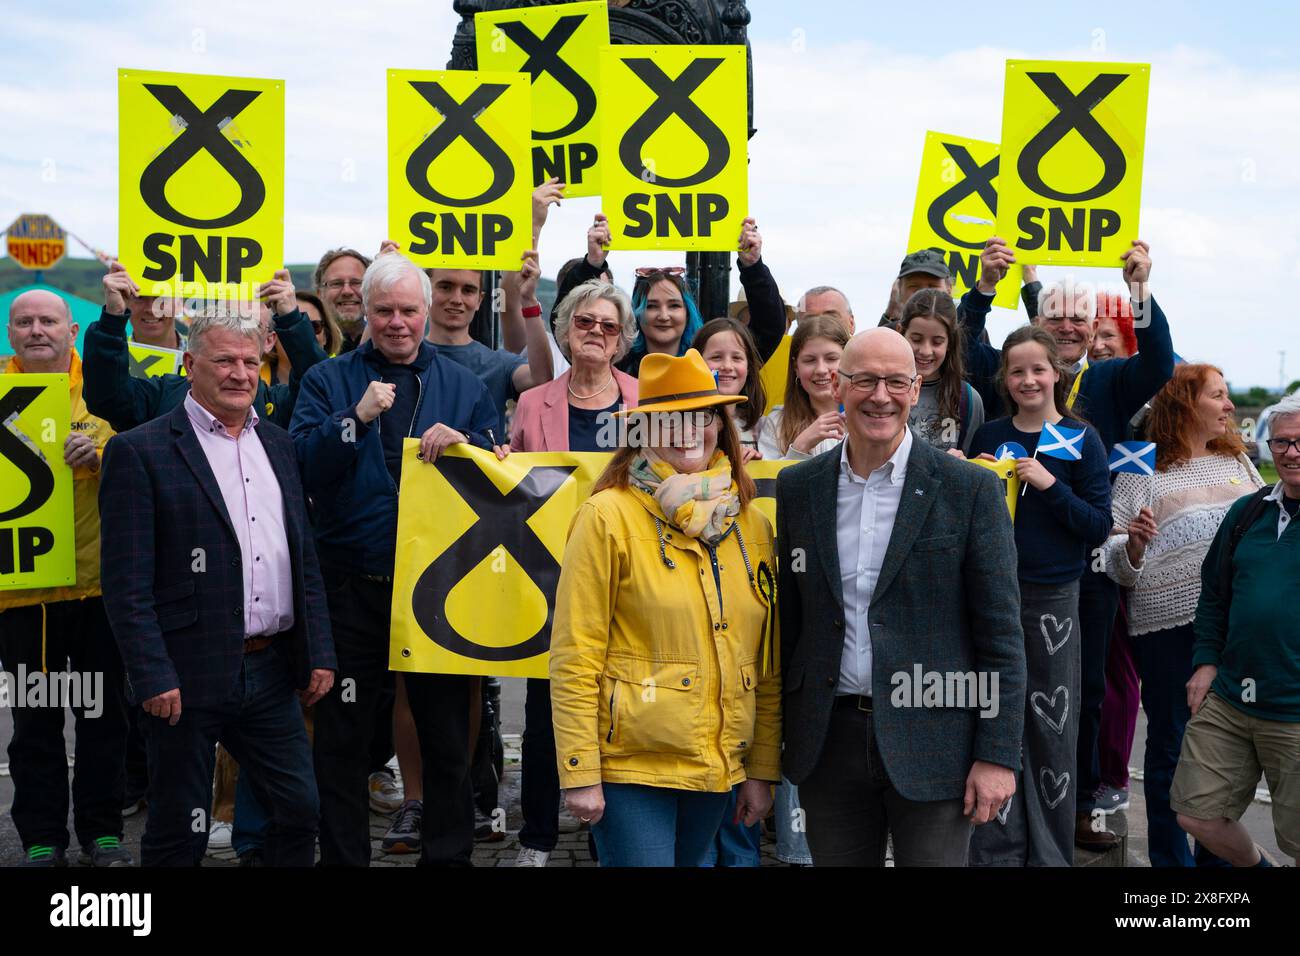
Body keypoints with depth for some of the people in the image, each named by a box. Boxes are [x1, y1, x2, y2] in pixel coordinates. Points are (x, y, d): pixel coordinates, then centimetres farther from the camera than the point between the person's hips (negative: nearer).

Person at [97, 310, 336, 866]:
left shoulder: (277, 444, 12)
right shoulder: (139, 451, -7)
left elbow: (305, 560, 15)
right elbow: (126, 584, -11)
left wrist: (319, 653, 9)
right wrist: (153, 678, -17)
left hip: (271, 673, 6)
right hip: (188, 676, -5)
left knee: (300, 810, 10)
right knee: (178, 833, 7)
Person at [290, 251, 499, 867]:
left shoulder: (464, 387, 9)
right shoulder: (328, 381, 5)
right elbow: (302, 469, -7)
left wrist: (465, 442, -15)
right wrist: (356, 419, -20)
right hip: (351, 589, -1)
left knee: (448, 739, 9)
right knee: (341, 741, 8)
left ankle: (448, 853, 23)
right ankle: (342, 856, 20)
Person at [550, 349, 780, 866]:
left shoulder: (750, 525, 8)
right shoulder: (609, 516, -8)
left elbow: (767, 663, 12)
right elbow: (573, 657, -10)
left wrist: (763, 770, 10)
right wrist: (579, 775, -12)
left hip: (716, 767, 5)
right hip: (629, 766, -5)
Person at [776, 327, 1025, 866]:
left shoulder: (970, 489, -3)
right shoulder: (797, 489, 6)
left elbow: (1000, 633, -4)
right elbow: (787, 620, 10)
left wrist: (997, 755, -9)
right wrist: (772, 740, 7)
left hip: (932, 746, -3)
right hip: (829, 738, 3)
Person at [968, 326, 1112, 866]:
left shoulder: (1081, 440, 0)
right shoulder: (988, 438, 6)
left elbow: (1099, 527, -5)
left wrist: (1050, 485, -17)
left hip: (1053, 596, -2)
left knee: (1052, 726, 3)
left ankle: (1050, 852, 18)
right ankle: (998, 850, 15)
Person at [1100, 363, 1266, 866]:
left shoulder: (1237, 461, 12)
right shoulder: (1144, 470, -2)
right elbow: (1116, 560, -3)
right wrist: (1134, 543, -22)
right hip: (1170, 622, -4)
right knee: (1171, 743, 6)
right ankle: (1170, 856, 19)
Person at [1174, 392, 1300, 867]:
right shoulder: (1247, 512, 11)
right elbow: (1213, 593, 19)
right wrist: (1207, 660, 12)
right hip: (1228, 699, 5)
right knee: (1195, 812, 10)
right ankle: (1254, 867, 36)